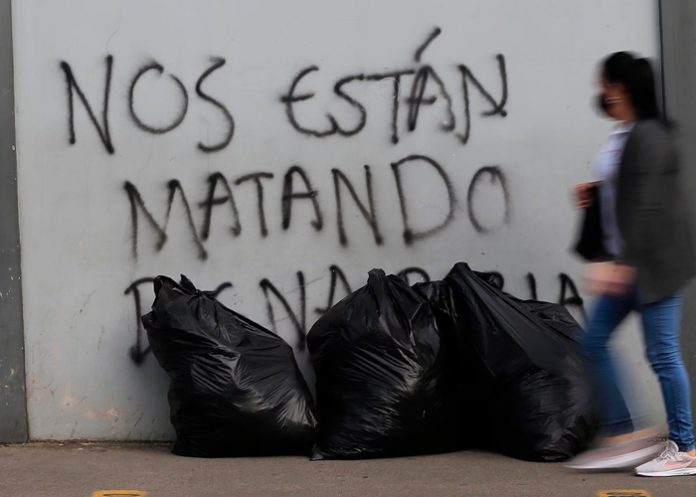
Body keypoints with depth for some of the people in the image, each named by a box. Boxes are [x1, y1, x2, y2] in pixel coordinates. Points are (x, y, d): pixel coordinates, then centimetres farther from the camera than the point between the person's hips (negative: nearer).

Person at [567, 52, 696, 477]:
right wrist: (595, 192, 8)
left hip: (656, 260, -10)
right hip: (631, 261, 10)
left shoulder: (648, 136, -17)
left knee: (662, 352, -4)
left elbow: (647, 204, -23)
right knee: (595, 339, 9)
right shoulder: (625, 136, 13)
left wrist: (622, 263, -25)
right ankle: (623, 434, 14)